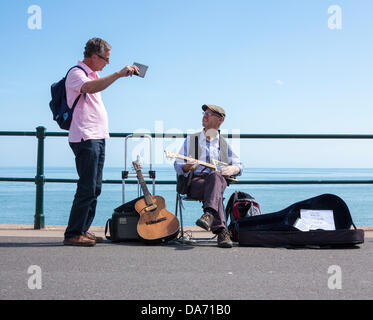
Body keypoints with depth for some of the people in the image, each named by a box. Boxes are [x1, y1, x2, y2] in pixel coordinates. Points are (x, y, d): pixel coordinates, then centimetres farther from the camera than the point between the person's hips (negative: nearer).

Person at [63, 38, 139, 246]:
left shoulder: (93, 74, 21)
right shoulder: (76, 74, -10)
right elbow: (91, 88, -32)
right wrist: (119, 74, -34)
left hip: (98, 137, 10)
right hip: (85, 139, -10)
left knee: (95, 188, 10)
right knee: (87, 189, -11)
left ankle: (83, 231, 16)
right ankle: (73, 234, -6)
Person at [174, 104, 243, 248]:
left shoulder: (224, 143, 19)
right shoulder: (191, 139, 16)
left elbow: (239, 165, 20)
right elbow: (178, 165, 11)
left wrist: (232, 168, -5)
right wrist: (187, 167, -14)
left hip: (219, 179, 1)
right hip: (195, 181, -1)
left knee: (215, 176, -39)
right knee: (216, 193, -36)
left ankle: (209, 215, -58)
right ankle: (221, 231, -46)